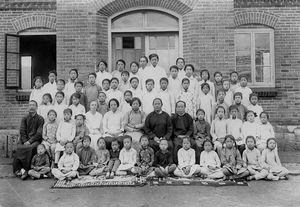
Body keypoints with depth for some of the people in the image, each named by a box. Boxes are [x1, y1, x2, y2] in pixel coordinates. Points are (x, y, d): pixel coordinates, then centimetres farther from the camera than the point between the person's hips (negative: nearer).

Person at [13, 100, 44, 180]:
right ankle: (20, 169, -23)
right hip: (24, 140, 3)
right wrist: (25, 141, -12)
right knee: (19, 147, -26)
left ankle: (24, 170, -24)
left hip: (35, 140, -3)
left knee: (30, 148, -31)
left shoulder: (40, 119, 4)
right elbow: (22, 131, 5)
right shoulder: (24, 118, 14)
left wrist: (29, 141, -14)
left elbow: (39, 133, -3)